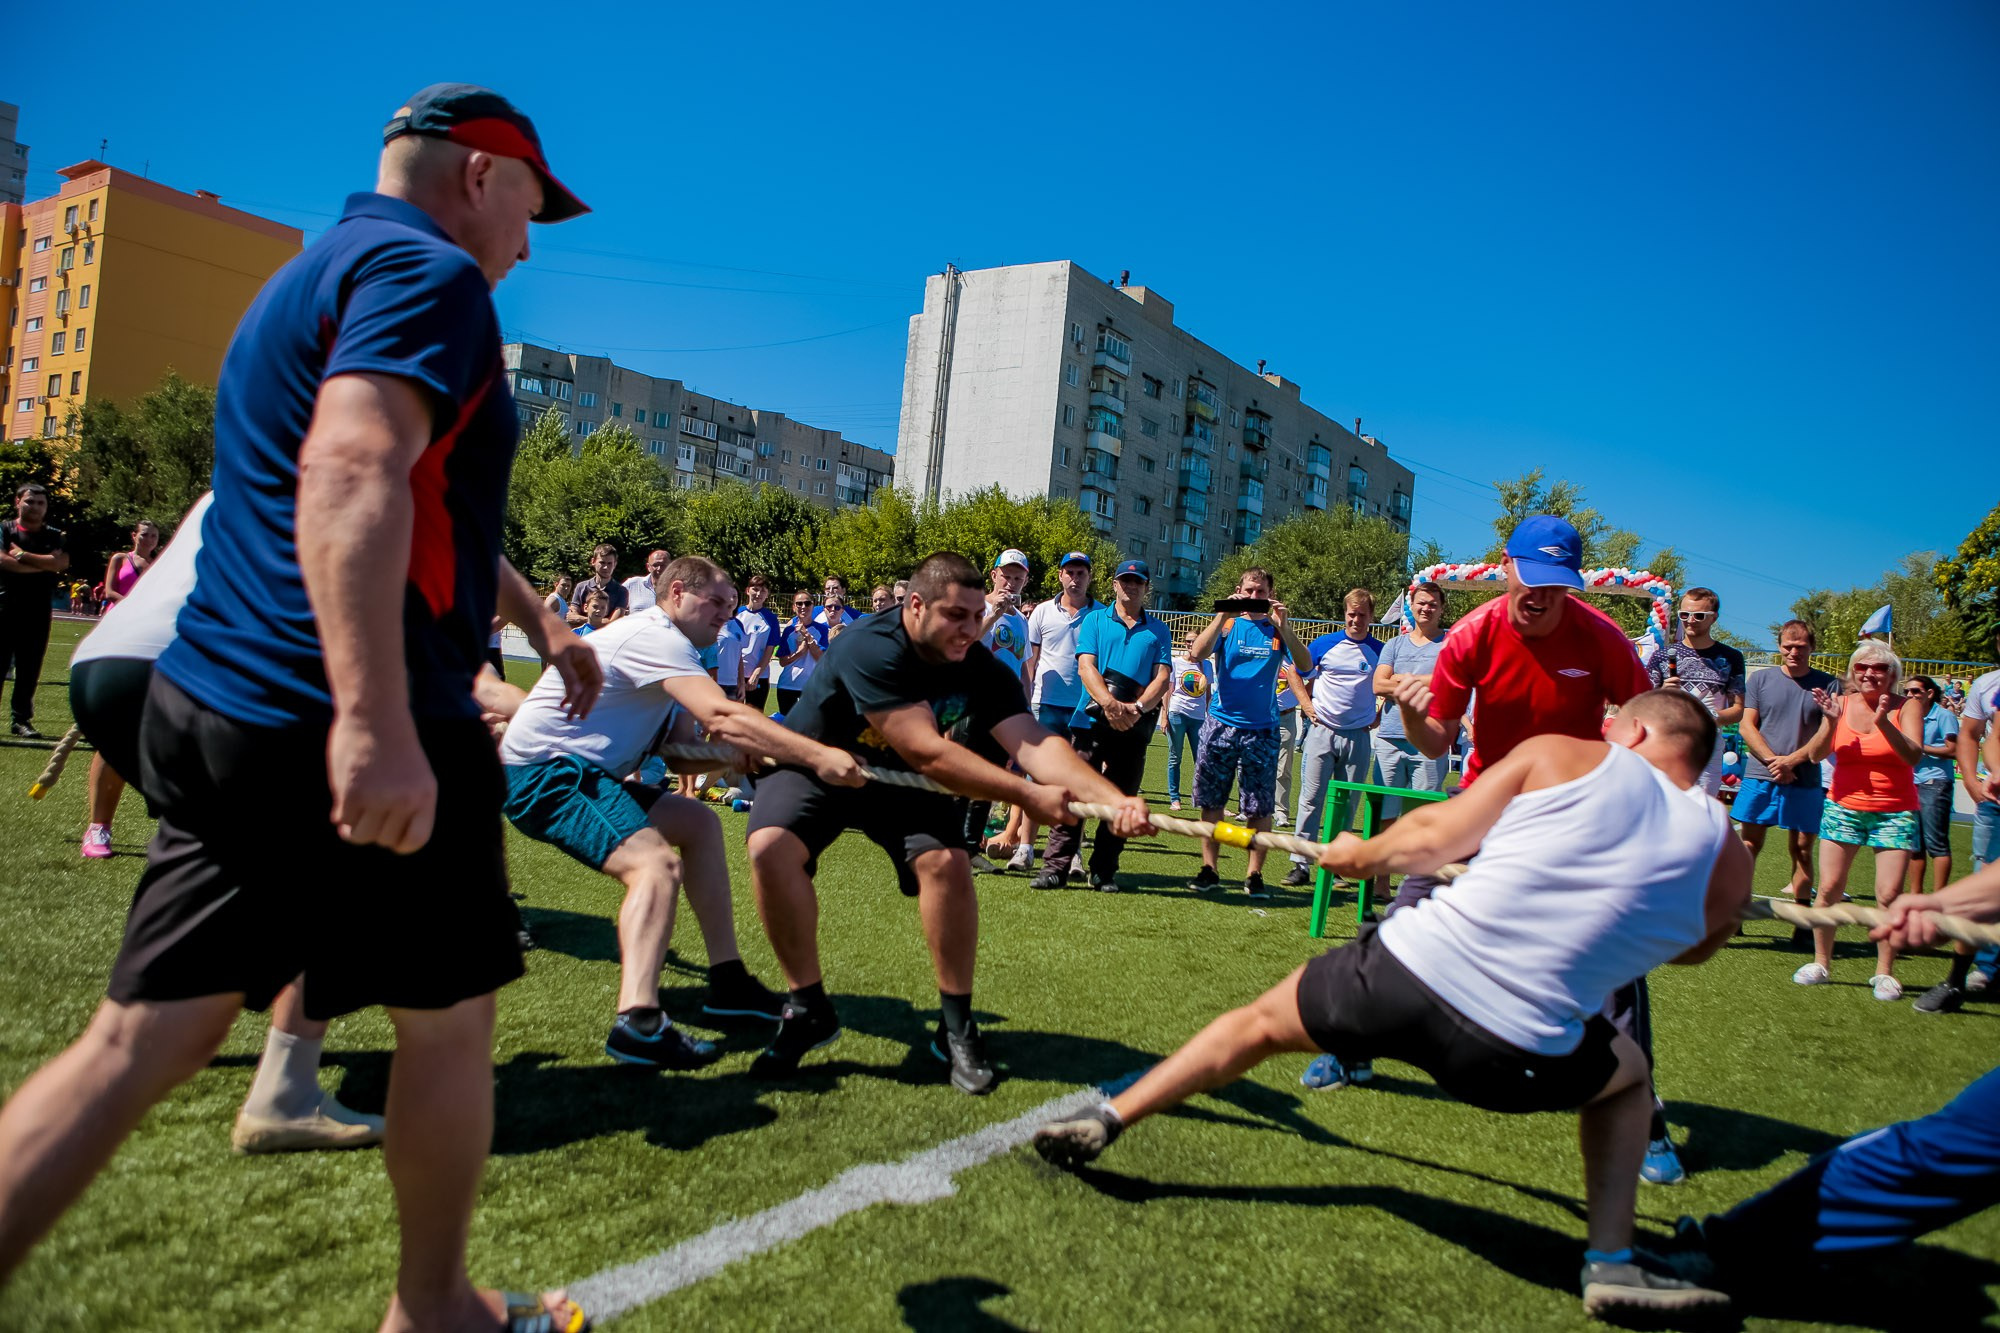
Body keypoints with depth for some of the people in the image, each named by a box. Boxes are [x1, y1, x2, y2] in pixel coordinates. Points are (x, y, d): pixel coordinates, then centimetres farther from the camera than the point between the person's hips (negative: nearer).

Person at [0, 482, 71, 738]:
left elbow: (62, 562, -8)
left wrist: (22, 555, -10)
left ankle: (22, 719, 12)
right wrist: (44, 564, -10)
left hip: (39, 613, 2)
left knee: (29, 670, 5)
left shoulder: (54, 536, 10)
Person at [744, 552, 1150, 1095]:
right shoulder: (871, 648, -33)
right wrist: (1028, 795, -40)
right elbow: (925, 751, -38)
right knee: (771, 846, -30)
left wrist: (1115, 799, -48)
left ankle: (956, 1027, -6)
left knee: (947, 862, -24)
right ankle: (808, 1009, -9)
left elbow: (1035, 743, -31)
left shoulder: (984, 672, -17)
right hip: (813, 764, -3)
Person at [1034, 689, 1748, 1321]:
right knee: (1627, 1076, 35)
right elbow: (1687, 947, 26)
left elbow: (1433, 836, 2)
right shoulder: (1726, 859, 10)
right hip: (1518, 1058, 1)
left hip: (1401, 972, -1)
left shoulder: (1559, 755, 6)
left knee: (1261, 1021, 25)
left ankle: (1106, 1119, 24)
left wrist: (1358, 855, 20)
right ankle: (1612, 1262, 23)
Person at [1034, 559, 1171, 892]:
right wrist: (1110, 704, -19)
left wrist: (1138, 707, -15)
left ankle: (1104, 872, 13)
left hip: (1134, 728, 2)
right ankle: (1056, 867, -4)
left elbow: (1163, 678, 4)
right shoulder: (1095, 620, 12)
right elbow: (1086, 666, -1)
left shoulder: (1158, 631, 15)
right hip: (1092, 722, -2)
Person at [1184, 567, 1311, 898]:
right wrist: (1222, 615, -19)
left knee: (1259, 808, 0)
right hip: (1220, 724, 1)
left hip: (1261, 730, 0)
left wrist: (1282, 626, -18)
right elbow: (1198, 653, -12)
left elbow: (1305, 666, -9)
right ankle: (1208, 869, 15)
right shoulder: (1227, 624, 5)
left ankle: (1254, 875, 10)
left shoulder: (1277, 630, 6)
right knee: (1211, 802, 5)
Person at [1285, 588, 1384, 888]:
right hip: (1322, 731, -1)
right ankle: (1300, 864, 1)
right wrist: (1307, 705, 3)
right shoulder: (1325, 644, 2)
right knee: (1311, 798, -2)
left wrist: (1378, 718, 6)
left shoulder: (1381, 652, 3)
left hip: (1359, 737, 1)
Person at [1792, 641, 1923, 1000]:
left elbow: (1913, 756, -17)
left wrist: (1884, 723, -29)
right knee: (1828, 888, -2)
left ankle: (1884, 972, 7)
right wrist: (1831, 720, -22)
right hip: (1843, 807, 2)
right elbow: (1818, 754, -7)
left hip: (1894, 812, -2)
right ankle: (1821, 963, 11)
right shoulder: (1842, 702, 1)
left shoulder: (1906, 706, -4)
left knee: (1889, 895, -7)